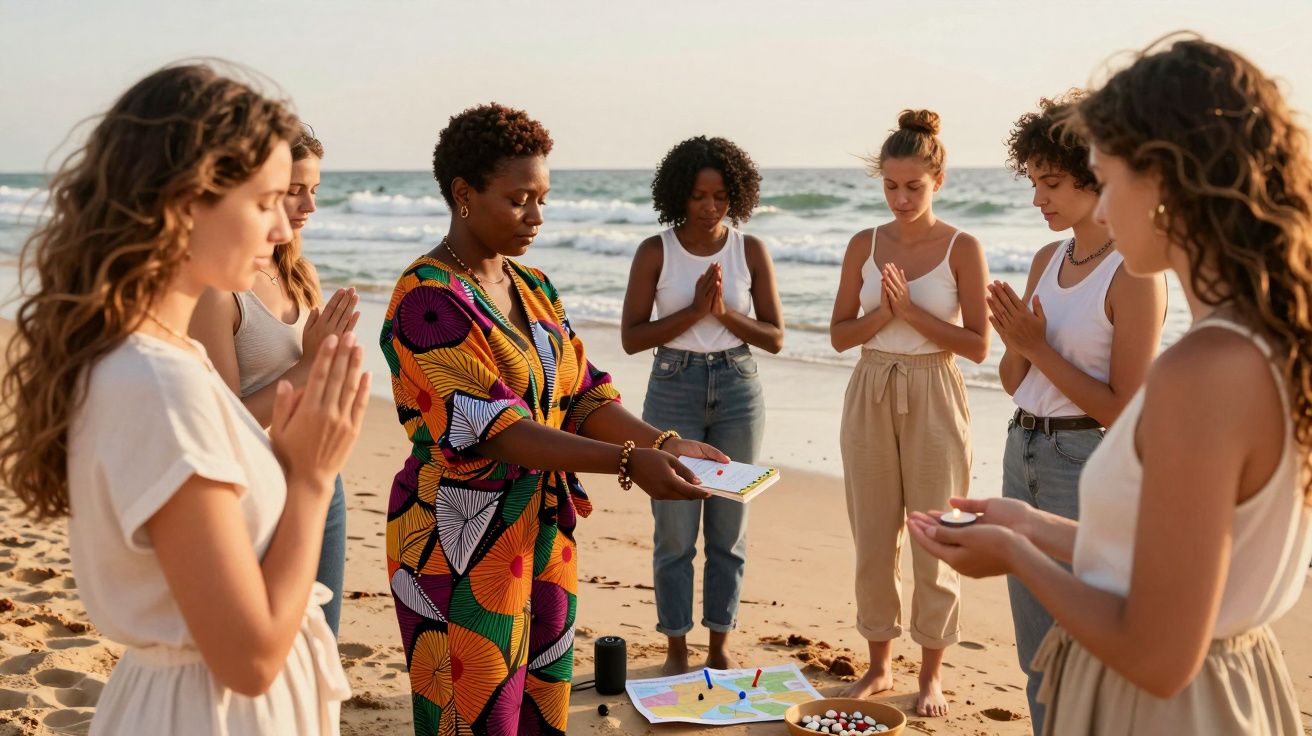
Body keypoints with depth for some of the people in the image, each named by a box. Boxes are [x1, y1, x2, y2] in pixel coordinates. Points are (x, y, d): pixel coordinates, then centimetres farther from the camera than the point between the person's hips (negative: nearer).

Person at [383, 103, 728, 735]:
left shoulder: (534, 288, 9)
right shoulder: (428, 298, -15)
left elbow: (580, 396, 7)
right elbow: (488, 428, -24)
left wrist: (663, 442, -10)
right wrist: (625, 462, -31)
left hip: (545, 535, 7)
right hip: (465, 545, -7)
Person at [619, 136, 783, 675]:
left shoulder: (751, 251, 0)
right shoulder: (656, 252, -3)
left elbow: (774, 337, 0)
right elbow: (631, 337, -7)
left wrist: (724, 312, -15)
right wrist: (694, 311, -17)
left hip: (737, 389, 1)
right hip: (674, 387, -1)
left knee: (729, 527, 7)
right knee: (675, 530, 2)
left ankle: (721, 647, 21)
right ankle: (676, 650, 16)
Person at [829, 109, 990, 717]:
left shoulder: (962, 249, -6)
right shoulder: (865, 245, 4)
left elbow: (978, 345, -9)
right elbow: (839, 335, 4)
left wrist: (910, 310, -17)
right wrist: (882, 314, -14)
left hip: (933, 399, -3)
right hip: (870, 397, 3)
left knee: (934, 542, 4)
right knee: (873, 541, 9)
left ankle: (932, 673, 19)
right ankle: (879, 665, 24)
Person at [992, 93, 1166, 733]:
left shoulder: (1134, 274, -14)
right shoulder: (1048, 260, 8)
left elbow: (1125, 411, -16)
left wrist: (1039, 348, -14)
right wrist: (1015, 340, -7)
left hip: (1088, 463, -7)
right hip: (1024, 451, 8)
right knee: (1037, 655, 17)